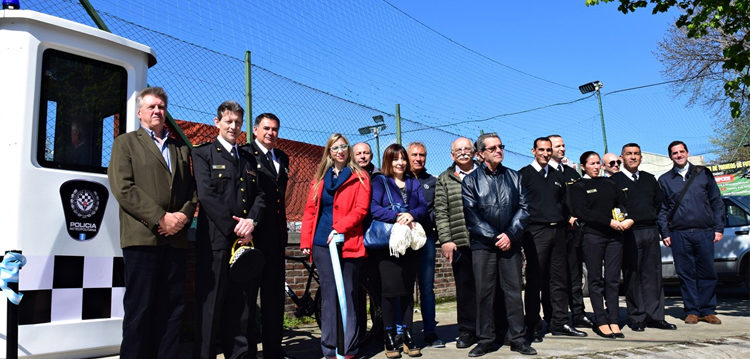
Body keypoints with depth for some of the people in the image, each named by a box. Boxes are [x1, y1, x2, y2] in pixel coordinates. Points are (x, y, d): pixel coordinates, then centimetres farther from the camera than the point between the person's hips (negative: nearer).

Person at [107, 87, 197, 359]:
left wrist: (184, 215, -5)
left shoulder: (182, 148, 22)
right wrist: (160, 219, -12)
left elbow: (193, 188, 16)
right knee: (139, 308, -3)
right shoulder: (126, 143, 9)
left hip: (176, 238, 4)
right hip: (142, 237, -4)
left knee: (172, 308, 5)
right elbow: (123, 188, -4)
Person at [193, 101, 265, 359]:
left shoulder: (249, 159, 19)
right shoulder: (203, 153, 3)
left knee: (241, 304, 9)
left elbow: (259, 195, 12)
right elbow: (206, 195, -9)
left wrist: (250, 221, -8)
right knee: (211, 304, -1)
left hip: (245, 240, 5)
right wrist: (234, 228, -14)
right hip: (215, 240, -5)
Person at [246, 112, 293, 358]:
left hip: (276, 236, 7)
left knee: (275, 294, 12)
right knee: (247, 293, 1)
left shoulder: (282, 158, 18)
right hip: (253, 234, -7)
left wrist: (282, 227, 16)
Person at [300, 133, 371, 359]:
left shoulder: (359, 177, 6)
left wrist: (340, 228, -15)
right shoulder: (320, 179, 16)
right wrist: (305, 241, 6)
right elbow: (310, 211, 14)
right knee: (328, 294, 2)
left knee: (349, 295, 1)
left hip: (348, 243, -2)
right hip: (322, 243, 3)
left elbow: (361, 209, -4)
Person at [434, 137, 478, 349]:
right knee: (465, 287, 5)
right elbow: (441, 212, 4)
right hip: (460, 243, 0)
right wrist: (445, 240, -4)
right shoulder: (444, 179, 9)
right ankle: (468, 331, 17)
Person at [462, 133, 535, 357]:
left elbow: (523, 208, 7)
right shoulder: (471, 181, 4)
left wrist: (510, 234, -6)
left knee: (514, 290, 4)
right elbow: (471, 214, -3)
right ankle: (486, 340, 11)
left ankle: (517, 338, 14)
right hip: (483, 245, -2)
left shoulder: (514, 177, 12)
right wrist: (494, 237, -9)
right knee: (484, 292, 1)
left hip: (510, 243, 2)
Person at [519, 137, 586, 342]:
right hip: (536, 231, -6)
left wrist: (565, 222, 13)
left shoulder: (557, 177, 19)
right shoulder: (524, 175, 1)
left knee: (559, 279, 8)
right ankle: (533, 327, 3)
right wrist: (523, 227, -11)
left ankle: (559, 323, 17)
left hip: (557, 231, 6)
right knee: (535, 281, -3)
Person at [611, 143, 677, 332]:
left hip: (651, 231, 5)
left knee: (653, 274, 5)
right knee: (632, 276, -2)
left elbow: (659, 201, 24)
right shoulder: (614, 180, 0)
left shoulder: (649, 179, 16)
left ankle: (655, 316, 11)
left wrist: (651, 218, 15)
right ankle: (637, 318, 5)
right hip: (629, 232, -5)